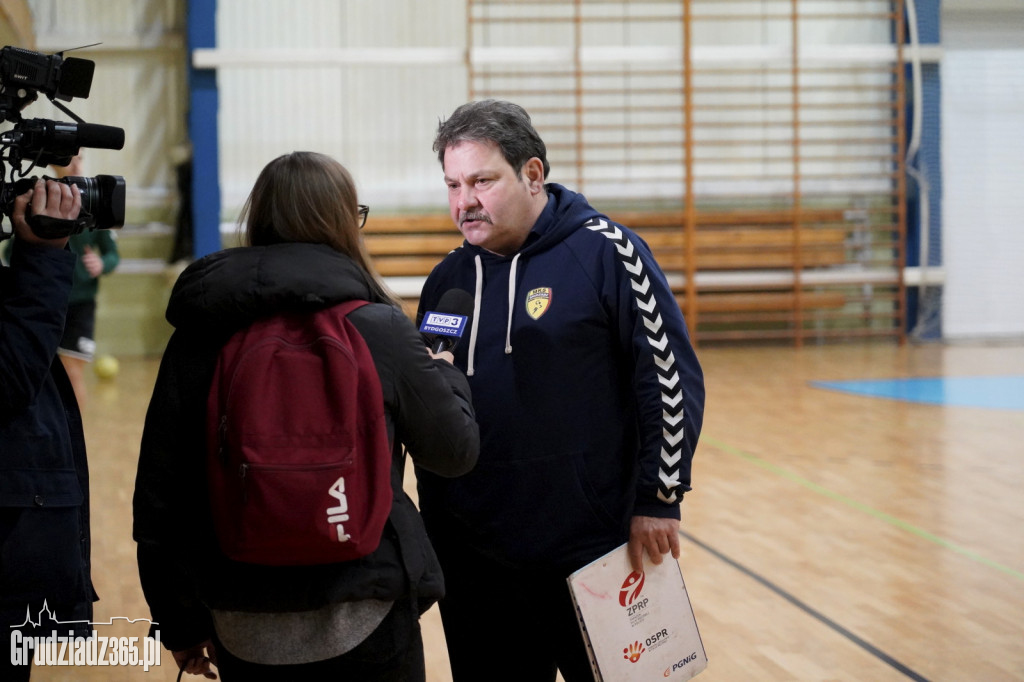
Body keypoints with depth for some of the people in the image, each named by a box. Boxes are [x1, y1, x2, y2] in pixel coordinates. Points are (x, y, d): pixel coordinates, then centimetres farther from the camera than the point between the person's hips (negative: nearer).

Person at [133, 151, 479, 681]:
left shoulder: (199, 335, -2)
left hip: (240, 630, 3)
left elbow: (159, 493, 1)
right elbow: (455, 451, 3)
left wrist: (180, 623, 11)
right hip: (361, 620, -2)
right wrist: (444, 373, 24)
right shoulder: (381, 330, -9)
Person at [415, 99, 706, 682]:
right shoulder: (448, 279, 10)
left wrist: (660, 499, -9)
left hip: (597, 552, -5)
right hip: (477, 564, 5)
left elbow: (672, 377, -8)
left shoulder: (605, 252, -7)